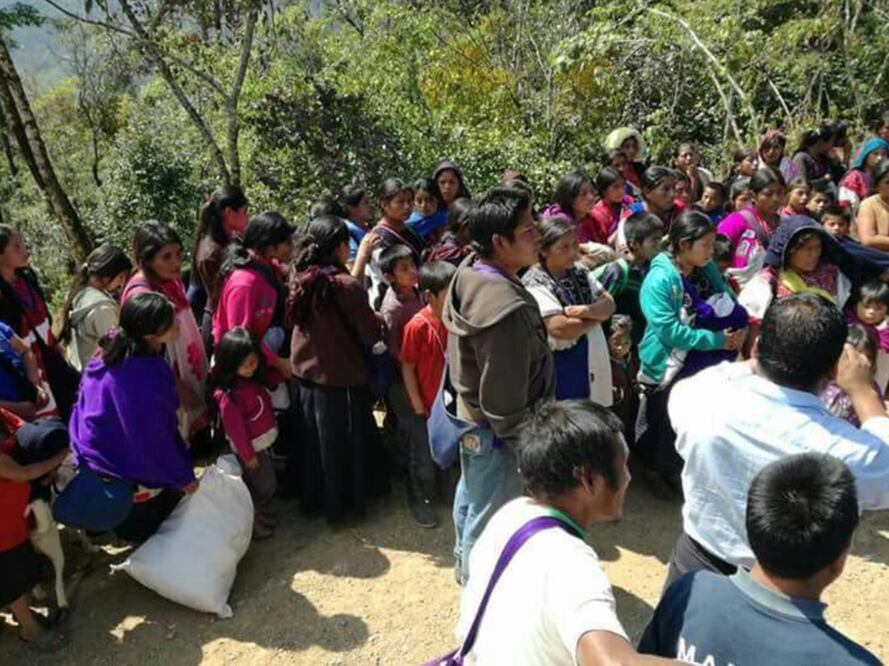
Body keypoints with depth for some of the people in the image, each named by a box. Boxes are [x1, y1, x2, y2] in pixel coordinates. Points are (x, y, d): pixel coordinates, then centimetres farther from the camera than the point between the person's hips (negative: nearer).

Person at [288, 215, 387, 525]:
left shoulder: (301, 280, -3)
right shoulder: (347, 285, -21)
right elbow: (371, 335, -18)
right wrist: (378, 321, 5)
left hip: (306, 373, 6)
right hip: (342, 379, -6)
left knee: (314, 441, 21)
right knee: (346, 443, 12)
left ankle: (313, 498, 37)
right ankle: (346, 504, 27)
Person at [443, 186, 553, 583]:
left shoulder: (468, 271, -7)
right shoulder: (507, 309, -36)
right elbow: (506, 401, -29)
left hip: (469, 414, 10)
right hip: (495, 433, -10)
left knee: (471, 493, 31)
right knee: (489, 518, 13)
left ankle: (466, 562, 56)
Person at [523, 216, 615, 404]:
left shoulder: (580, 274, 4)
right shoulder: (535, 285, -20)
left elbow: (609, 305, -1)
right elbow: (561, 329, -28)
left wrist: (587, 311, -24)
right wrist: (596, 316, -11)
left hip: (593, 362, 7)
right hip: (561, 371, -7)